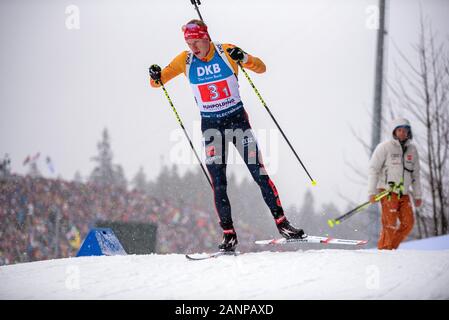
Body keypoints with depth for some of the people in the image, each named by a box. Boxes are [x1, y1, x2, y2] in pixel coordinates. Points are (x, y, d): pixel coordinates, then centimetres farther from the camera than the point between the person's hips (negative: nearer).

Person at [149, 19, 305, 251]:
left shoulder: (226, 53, -9)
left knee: (259, 173, -7)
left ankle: (281, 222, -1)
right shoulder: (185, 60, -3)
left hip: (237, 119, -2)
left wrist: (244, 58, -30)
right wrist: (156, 77, -21)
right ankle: (228, 234, 3)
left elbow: (261, 68, -10)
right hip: (210, 125, 2)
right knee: (218, 184, -3)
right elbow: (159, 80, 3)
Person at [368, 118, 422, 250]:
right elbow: (373, 169, -6)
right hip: (388, 192, -6)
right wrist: (372, 192, -13)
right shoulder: (385, 147, -5)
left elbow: (415, 174, 20)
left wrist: (417, 195, 17)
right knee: (390, 225, -12)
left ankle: (391, 248, 13)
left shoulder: (412, 150, 12)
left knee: (408, 223, 0)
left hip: (404, 194, 6)